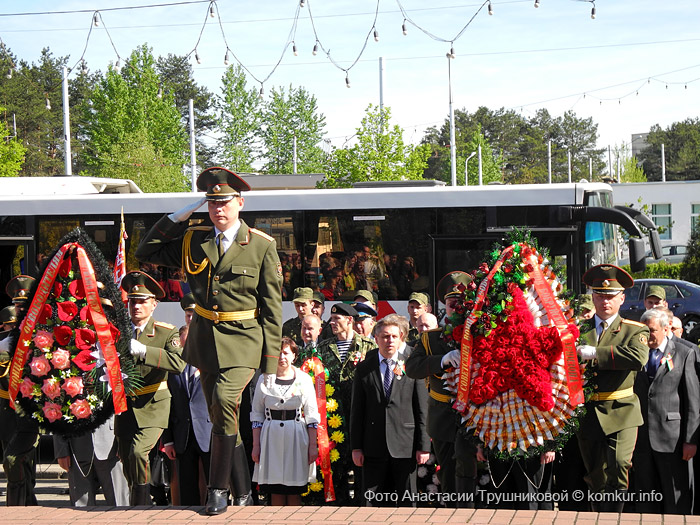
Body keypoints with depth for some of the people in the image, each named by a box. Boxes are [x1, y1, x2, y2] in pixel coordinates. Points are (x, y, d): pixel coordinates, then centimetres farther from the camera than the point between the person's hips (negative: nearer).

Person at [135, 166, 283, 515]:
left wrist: (270, 359, -4)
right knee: (219, 415, 8)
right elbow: (145, 253, 10)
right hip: (205, 339, 5)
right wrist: (178, 217, 1)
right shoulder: (193, 241, 8)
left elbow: (271, 306, -1)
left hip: (242, 340, -5)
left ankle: (218, 487, -12)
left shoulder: (262, 246, -2)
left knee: (225, 401, -23)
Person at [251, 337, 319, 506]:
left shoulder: (304, 379, 4)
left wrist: (313, 445, -2)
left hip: (296, 438, -1)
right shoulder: (265, 379, 6)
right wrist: (256, 445, 2)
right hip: (271, 437, 1)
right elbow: (257, 414, 8)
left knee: (294, 494, -1)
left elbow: (311, 416, 4)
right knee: (276, 492, 1)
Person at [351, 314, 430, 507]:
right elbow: (357, 410, 7)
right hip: (373, 447, 1)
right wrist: (356, 447, 1)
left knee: (407, 502, 3)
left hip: (405, 446, -1)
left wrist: (423, 446, -3)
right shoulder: (364, 369, 7)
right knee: (371, 502, 3)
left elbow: (422, 410, 2)